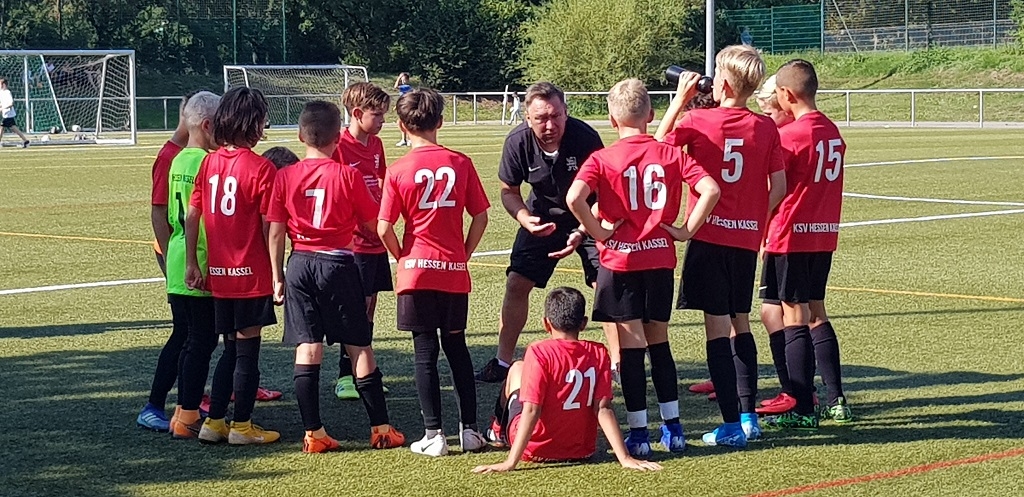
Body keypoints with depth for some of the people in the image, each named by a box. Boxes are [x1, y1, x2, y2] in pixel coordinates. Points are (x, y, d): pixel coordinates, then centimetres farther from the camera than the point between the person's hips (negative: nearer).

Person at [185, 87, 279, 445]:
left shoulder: (209, 162, 4)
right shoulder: (260, 168, -12)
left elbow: (191, 216, 4)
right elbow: (269, 227, -13)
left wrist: (191, 264, 9)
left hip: (218, 274, 6)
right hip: (251, 274, -6)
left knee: (232, 348, 17)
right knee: (247, 348, 4)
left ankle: (214, 422, 19)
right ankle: (242, 426, 11)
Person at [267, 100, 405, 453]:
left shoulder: (285, 177, -1)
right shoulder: (348, 175, -7)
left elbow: (276, 232, 0)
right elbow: (373, 223, 0)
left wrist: (277, 277, 8)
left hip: (299, 265, 2)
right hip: (338, 262, -2)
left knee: (307, 349, 3)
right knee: (359, 347, 5)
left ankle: (313, 433, 3)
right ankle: (380, 428, 9)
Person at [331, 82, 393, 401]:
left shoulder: (375, 144, 10)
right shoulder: (339, 145, -13)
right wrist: (351, 224, -18)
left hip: (376, 239, 8)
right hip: (354, 240, -8)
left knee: (369, 304, 11)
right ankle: (345, 377, 0)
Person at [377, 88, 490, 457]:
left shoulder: (398, 171, -7)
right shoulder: (460, 164, -1)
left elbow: (384, 229, -9)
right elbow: (480, 217, 0)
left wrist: (402, 257, 7)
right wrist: (463, 254, 11)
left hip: (417, 271, -2)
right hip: (455, 273, 2)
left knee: (425, 351, 4)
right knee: (456, 347, 14)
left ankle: (433, 434, 2)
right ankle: (469, 430, 16)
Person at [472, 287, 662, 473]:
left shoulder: (539, 352, -19)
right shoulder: (599, 354, -8)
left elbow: (531, 410, -24)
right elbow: (603, 409, -14)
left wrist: (510, 463, -25)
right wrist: (625, 458, -14)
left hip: (536, 450, -4)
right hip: (582, 451, 4)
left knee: (517, 368, 22)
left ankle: (499, 429, 49)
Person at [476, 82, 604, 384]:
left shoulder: (585, 138, -29)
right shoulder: (518, 142, -20)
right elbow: (509, 191, -4)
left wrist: (581, 233, -31)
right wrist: (527, 221, -23)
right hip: (543, 216, 3)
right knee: (516, 283, -1)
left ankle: (618, 363, -2)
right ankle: (502, 362, 12)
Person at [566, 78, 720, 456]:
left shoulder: (603, 159, -7)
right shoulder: (670, 154, 1)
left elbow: (575, 198, -23)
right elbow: (710, 189, -10)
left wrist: (599, 232, -11)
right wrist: (687, 230, -2)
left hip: (620, 262, -3)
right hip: (660, 259, 3)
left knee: (631, 348, 2)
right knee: (659, 343, 16)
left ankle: (638, 434, 4)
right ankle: (673, 428, 19)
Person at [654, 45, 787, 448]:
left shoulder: (698, 121, -8)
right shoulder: (765, 128, 0)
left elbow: (660, 143, 7)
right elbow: (779, 187, 1)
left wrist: (680, 98, 10)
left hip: (709, 235, -4)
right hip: (748, 238, 4)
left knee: (717, 327, -2)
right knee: (740, 323, 18)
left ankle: (731, 425, -5)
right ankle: (749, 416, 20)